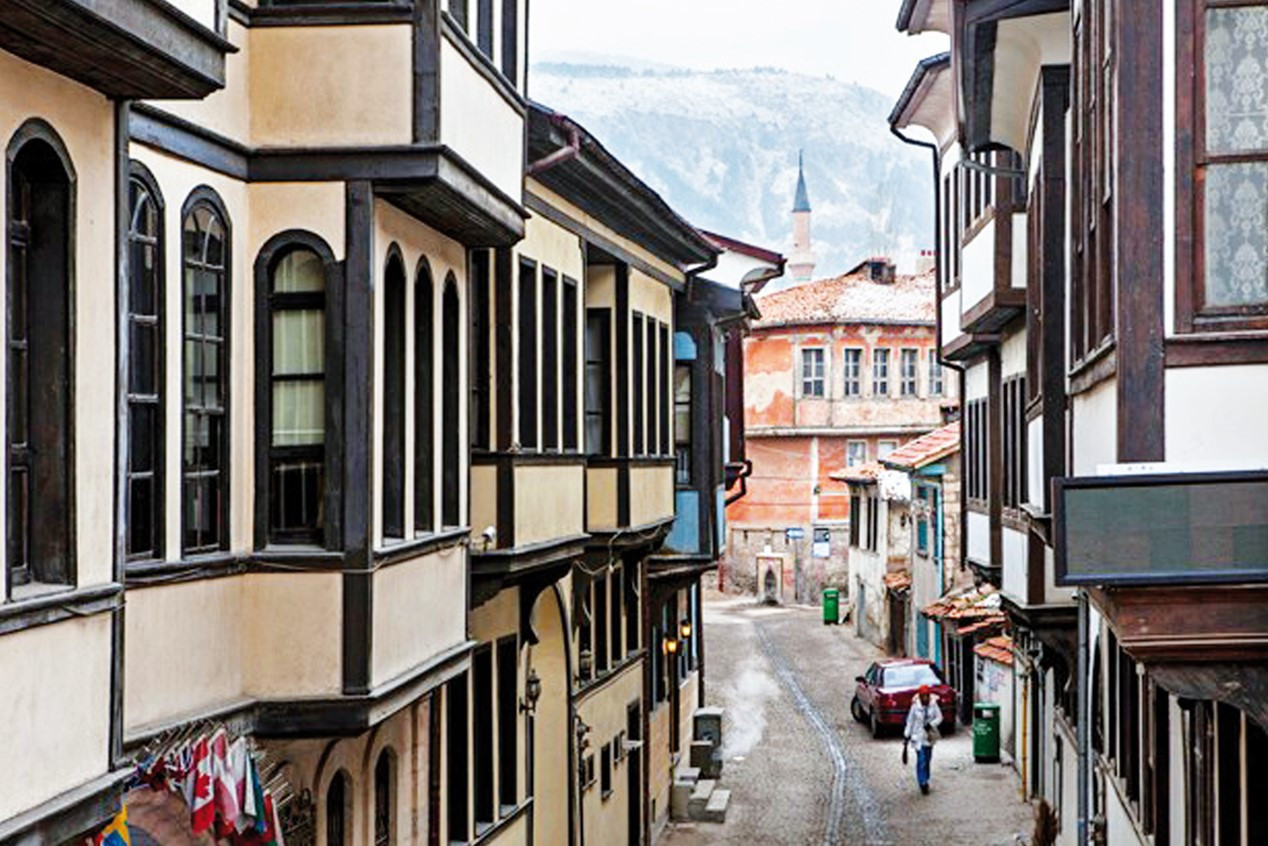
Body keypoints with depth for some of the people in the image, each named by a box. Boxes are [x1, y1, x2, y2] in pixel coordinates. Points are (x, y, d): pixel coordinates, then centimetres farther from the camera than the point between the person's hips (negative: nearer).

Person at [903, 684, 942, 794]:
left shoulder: (933, 705, -6)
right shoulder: (915, 707, -11)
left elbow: (939, 717, -2)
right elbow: (910, 722, -3)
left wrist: (931, 724, -19)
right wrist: (906, 736, -2)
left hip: (929, 736, 3)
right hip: (918, 737, -3)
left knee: (927, 759, 12)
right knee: (921, 760, -9)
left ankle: (925, 780, 28)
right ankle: (923, 782, -5)